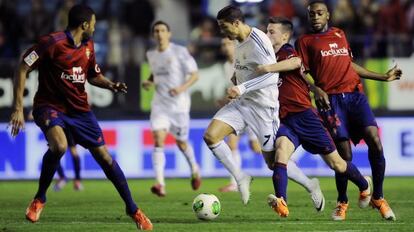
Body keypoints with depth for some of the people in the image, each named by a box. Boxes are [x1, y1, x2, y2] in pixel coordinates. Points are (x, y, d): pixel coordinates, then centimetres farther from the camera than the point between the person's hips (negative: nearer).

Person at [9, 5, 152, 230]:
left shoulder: (88, 46, 6)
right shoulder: (52, 42, -16)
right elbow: (22, 69, -14)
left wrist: (111, 85, 0)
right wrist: (18, 108, -19)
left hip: (79, 108, 6)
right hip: (50, 106, -6)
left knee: (104, 156, 3)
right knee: (59, 146, -34)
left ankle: (132, 209, 16)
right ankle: (39, 199, -11)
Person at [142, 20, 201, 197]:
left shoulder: (179, 52, -9)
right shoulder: (151, 55, 7)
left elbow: (195, 75, -9)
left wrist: (182, 88, -26)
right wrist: (149, 82, 4)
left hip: (179, 103, -3)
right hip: (160, 104, 3)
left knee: (181, 142, 11)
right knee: (158, 140, -16)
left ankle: (194, 170, 42)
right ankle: (160, 184, -22)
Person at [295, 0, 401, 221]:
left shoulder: (340, 34, 23)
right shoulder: (305, 41, 9)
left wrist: (383, 77, 35)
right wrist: (316, 90, -19)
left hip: (355, 94, 4)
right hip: (331, 99, -4)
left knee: (375, 141, -14)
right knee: (344, 153, -11)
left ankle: (378, 197, 0)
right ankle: (342, 202, 10)